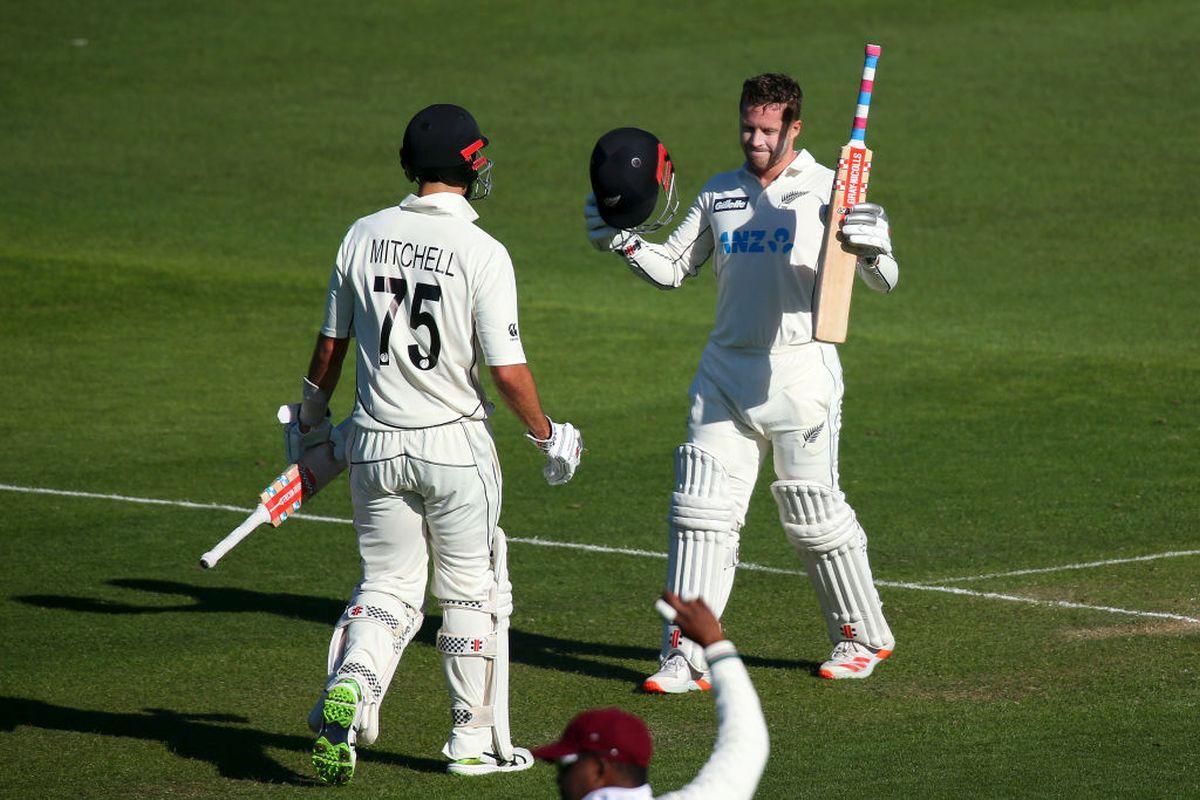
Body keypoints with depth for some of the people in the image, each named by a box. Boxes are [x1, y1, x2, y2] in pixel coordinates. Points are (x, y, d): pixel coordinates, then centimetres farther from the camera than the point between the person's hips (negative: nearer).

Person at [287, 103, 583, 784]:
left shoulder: (364, 236, 0)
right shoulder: (483, 253, -13)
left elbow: (331, 344, 8)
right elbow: (507, 370, -13)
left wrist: (311, 420, 24)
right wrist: (549, 436, 3)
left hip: (376, 445, 4)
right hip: (455, 446, -4)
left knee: (389, 586, 12)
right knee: (473, 594, 11)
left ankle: (349, 687, -14)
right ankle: (475, 741, 16)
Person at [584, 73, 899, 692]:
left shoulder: (827, 190, -4)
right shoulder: (719, 194, 12)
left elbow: (883, 281, -9)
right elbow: (672, 269, 18)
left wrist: (873, 249, -32)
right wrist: (622, 241, 0)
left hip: (799, 370, -5)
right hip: (725, 370, 5)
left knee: (811, 510, 0)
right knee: (701, 507, -2)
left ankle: (863, 636, 19)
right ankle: (686, 657, -1)